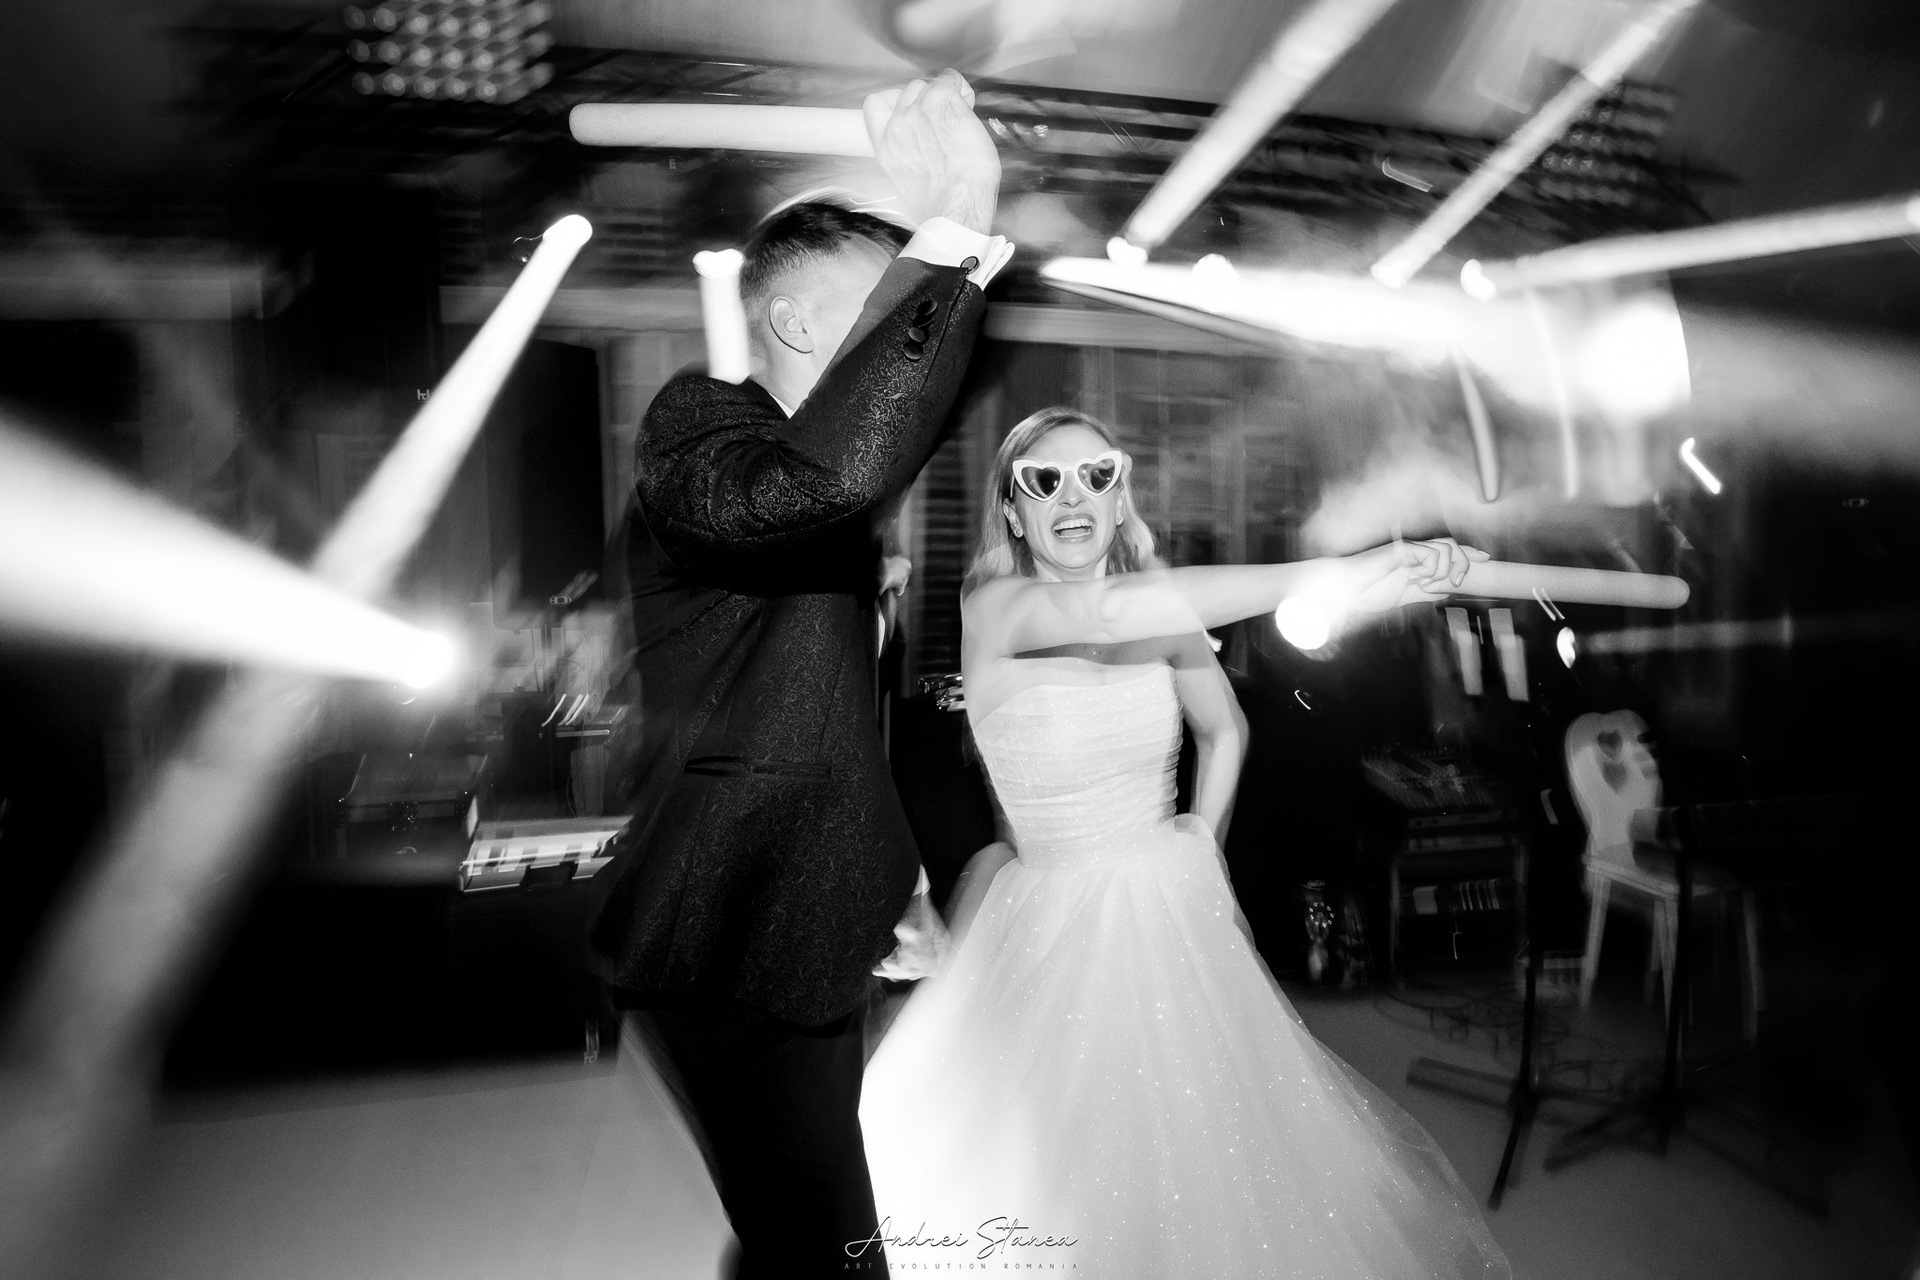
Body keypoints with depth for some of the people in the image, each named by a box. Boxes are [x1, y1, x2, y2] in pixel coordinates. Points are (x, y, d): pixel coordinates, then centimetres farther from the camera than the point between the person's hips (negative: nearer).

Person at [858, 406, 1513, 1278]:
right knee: (1055, 1175, 7)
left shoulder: (1166, 616, -2)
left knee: (1209, 1156, 11)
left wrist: (1202, 839, 4)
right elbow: (1104, 612, -37)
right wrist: (1335, 580, -44)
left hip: (1173, 916, 3)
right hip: (1057, 929, -3)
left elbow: (1225, 729, 16)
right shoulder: (993, 607, -15)